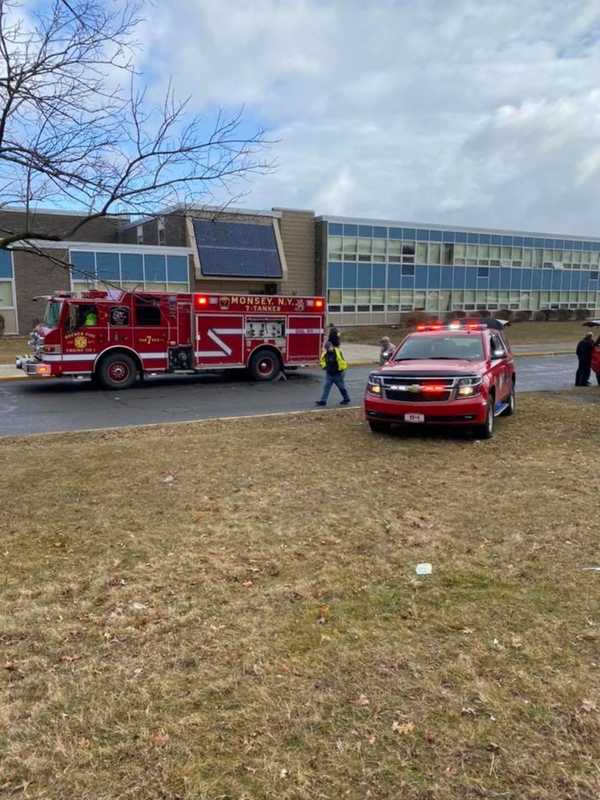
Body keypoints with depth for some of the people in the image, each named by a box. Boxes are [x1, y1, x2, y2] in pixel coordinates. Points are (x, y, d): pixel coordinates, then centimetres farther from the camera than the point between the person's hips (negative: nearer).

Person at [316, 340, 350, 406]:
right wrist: (324, 366, 6)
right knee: (326, 387, -1)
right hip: (329, 374, 5)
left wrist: (340, 370, -12)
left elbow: (342, 362, -15)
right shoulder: (325, 353, -1)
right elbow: (322, 360, 19)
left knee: (341, 387, 10)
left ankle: (346, 399, 28)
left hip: (337, 374, -5)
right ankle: (323, 401, 1)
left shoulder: (337, 352, -19)